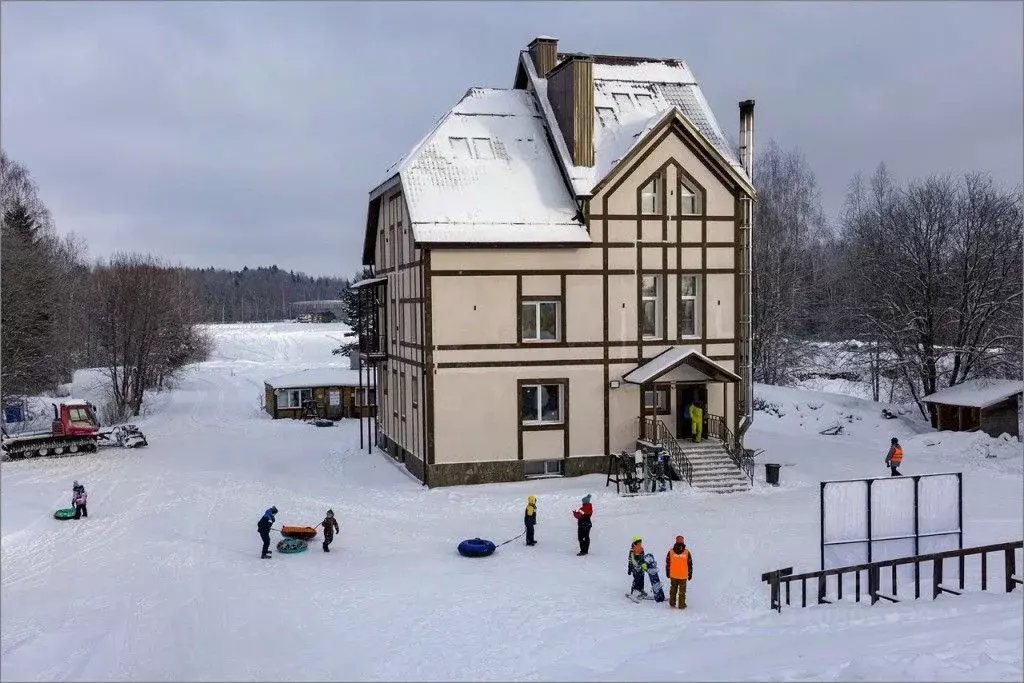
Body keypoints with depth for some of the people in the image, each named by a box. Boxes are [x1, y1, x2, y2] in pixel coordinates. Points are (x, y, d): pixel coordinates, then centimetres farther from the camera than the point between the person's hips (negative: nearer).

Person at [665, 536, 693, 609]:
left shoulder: (671, 551, -6)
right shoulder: (687, 552, -10)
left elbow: (667, 563, 1)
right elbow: (690, 564, -4)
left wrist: (667, 573, 12)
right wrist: (690, 574, 6)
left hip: (673, 575, 2)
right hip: (683, 575, -2)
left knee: (673, 590, 17)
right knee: (682, 591, 9)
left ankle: (672, 603, 23)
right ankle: (681, 605, 11)